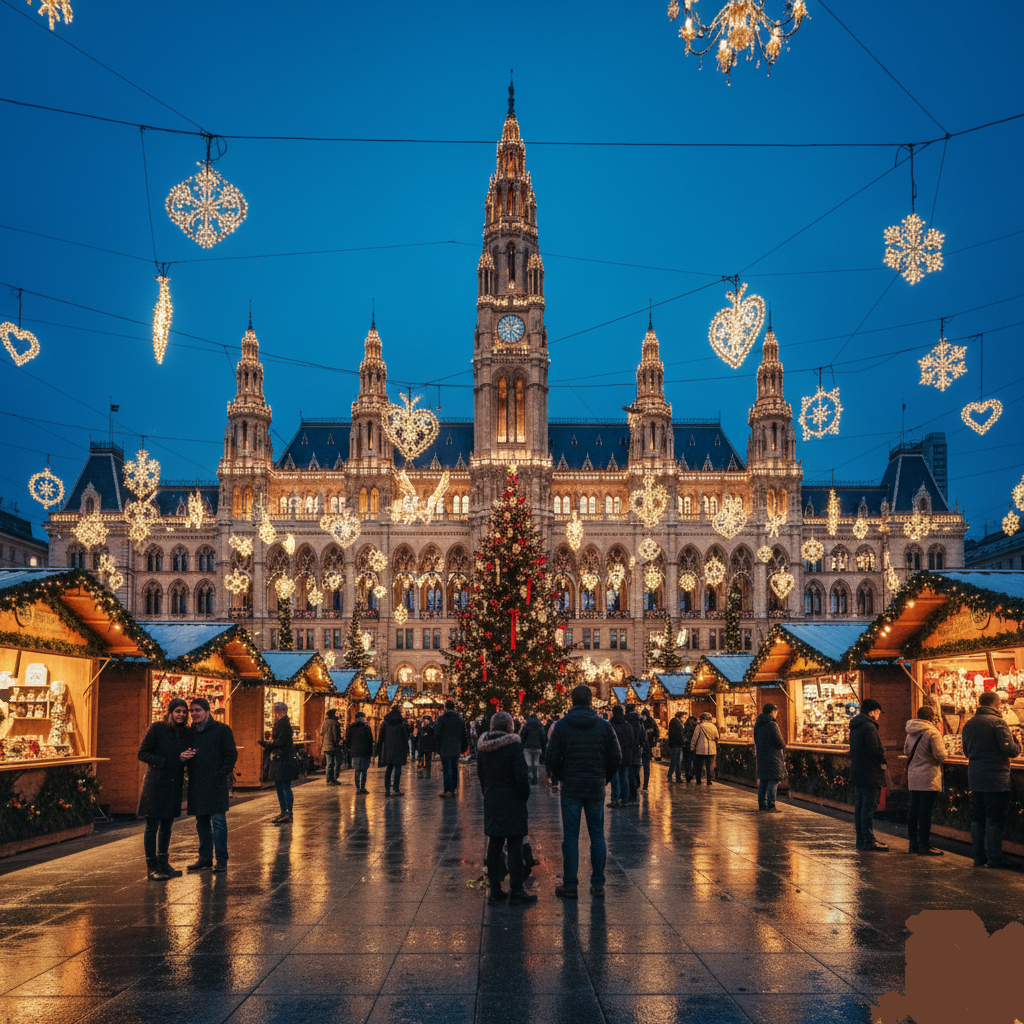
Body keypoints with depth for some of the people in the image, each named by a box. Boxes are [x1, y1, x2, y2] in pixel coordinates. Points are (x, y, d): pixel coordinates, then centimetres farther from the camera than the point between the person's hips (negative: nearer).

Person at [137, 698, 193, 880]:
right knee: (152, 825, -2)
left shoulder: (185, 732, 9)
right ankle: (151, 866, 2)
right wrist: (163, 762, -18)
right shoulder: (156, 728, -7)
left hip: (174, 784, 6)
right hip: (155, 782, -6)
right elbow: (142, 753, -8)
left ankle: (163, 862, 21)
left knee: (167, 825, 12)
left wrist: (185, 758, -7)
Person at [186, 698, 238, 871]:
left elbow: (231, 755, -2)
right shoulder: (191, 732, 14)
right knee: (201, 822, 10)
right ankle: (205, 858, 18)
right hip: (197, 785, 5)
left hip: (216, 783, -5)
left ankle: (221, 859, 1)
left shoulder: (222, 730, -1)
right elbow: (186, 755, 22)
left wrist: (221, 775, -10)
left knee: (218, 821, -4)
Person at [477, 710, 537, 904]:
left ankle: (495, 890, 14)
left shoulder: (483, 748, 4)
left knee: (494, 846, 10)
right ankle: (516, 891, 4)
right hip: (512, 801, -5)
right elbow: (521, 775, -14)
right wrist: (525, 796, -1)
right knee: (514, 846, 1)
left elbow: (481, 775, 11)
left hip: (491, 801, 5)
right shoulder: (514, 745, -13)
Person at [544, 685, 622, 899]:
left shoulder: (561, 726, -3)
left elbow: (552, 757, -5)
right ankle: (598, 884, 10)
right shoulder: (604, 726, 0)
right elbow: (616, 758, 0)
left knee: (571, 837, 3)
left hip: (570, 788, -1)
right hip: (596, 788, 1)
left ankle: (570, 885, 4)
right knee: (597, 835, 9)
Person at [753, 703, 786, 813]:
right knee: (773, 781, -5)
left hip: (761, 755, 8)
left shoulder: (757, 725, 11)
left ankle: (762, 804, 16)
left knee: (763, 781, 13)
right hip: (773, 757, -8)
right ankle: (771, 806, -6)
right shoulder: (772, 725, -15)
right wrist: (783, 744, 6)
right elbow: (780, 743, -15)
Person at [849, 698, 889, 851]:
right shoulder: (869, 727, -16)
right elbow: (877, 750, -20)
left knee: (859, 807, 11)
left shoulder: (855, 727, 15)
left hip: (857, 773, 9)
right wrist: (884, 763, -2)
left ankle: (861, 839, 16)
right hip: (870, 774, -9)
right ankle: (869, 841, -5)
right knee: (869, 807, -6)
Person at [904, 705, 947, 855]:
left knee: (914, 810, 12)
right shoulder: (932, 733, -14)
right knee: (926, 812, -5)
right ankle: (925, 845, -3)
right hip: (929, 778, -7)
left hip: (913, 776, 8)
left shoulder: (911, 733, 10)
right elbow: (941, 755, -17)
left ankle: (913, 843, 18)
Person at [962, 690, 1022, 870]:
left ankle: (979, 855, 16)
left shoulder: (969, 724, 10)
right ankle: (995, 858, 0)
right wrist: (1017, 745, 5)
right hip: (995, 777, -7)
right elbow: (1010, 749, -15)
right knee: (994, 819, -2)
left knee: (977, 817, 11)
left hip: (975, 776, 7)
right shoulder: (997, 722, -13)